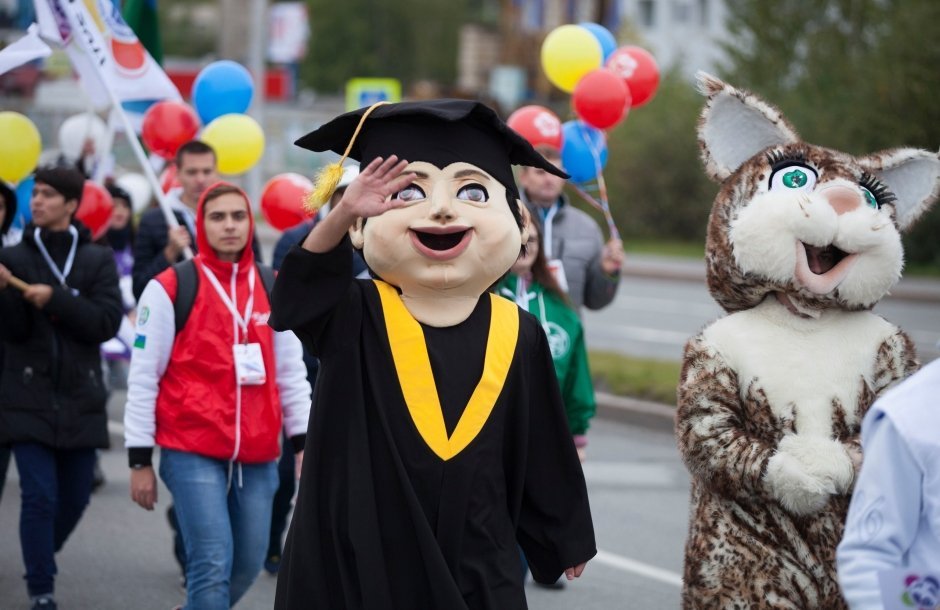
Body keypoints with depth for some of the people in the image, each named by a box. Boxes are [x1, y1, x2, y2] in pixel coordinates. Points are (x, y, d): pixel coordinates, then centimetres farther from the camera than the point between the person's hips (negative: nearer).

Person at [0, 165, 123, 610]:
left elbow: (107, 323, -7)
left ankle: (40, 560, 33)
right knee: (40, 496, -8)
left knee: (74, 498, 7)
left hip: (80, 399, 2)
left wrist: (55, 298, -18)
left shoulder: (97, 260, 4)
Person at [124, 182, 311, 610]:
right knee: (212, 566, -12)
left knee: (247, 565, 8)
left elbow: (291, 373, 16)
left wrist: (302, 441, 8)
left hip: (258, 457, 5)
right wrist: (139, 459, -4)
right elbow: (143, 377, -2)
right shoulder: (170, 288, -3)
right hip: (193, 453, -5)